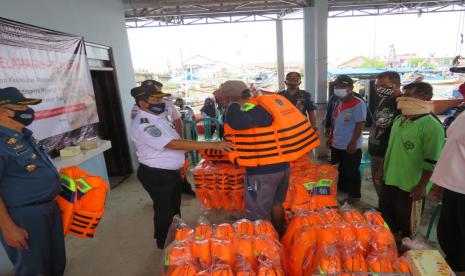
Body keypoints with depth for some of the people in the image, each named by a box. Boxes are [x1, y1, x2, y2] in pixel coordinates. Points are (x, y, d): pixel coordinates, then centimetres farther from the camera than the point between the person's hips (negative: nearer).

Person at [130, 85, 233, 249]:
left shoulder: (160, 116, 3)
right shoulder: (143, 125, -27)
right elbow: (173, 144, -36)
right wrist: (212, 145, -38)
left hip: (172, 172, 9)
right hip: (156, 175, -9)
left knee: (175, 207, 24)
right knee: (164, 211, 11)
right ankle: (164, 245, 36)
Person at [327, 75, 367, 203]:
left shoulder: (358, 104, -15)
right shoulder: (339, 103, 10)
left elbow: (360, 125, -17)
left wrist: (353, 143, -19)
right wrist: (331, 137, 16)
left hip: (350, 146, -8)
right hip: (336, 145, 8)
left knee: (351, 172, 6)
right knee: (338, 171, 19)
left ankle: (354, 195, 24)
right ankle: (341, 190, 37)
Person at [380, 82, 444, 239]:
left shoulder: (432, 126, -18)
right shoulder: (399, 120, 7)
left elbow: (431, 162, -19)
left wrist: (421, 187, -17)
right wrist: (382, 169, 17)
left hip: (409, 186, -8)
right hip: (389, 180, 8)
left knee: (406, 224, 12)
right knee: (385, 218, 22)